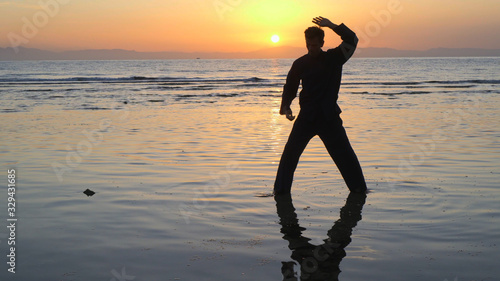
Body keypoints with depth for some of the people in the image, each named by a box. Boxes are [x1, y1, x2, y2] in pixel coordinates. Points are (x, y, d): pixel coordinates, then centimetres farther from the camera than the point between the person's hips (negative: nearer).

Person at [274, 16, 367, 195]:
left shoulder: (333, 58, 3)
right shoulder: (300, 64, 6)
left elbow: (352, 40, -8)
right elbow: (290, 87, 11)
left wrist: (332, 26, -18)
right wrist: (285, 106, -6)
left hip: (329, 116, -1)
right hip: (306, 116, 1)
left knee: (344, 153, 2)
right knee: (290, 153, -2)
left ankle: (359, 188, 14)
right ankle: (281, 190, 7)